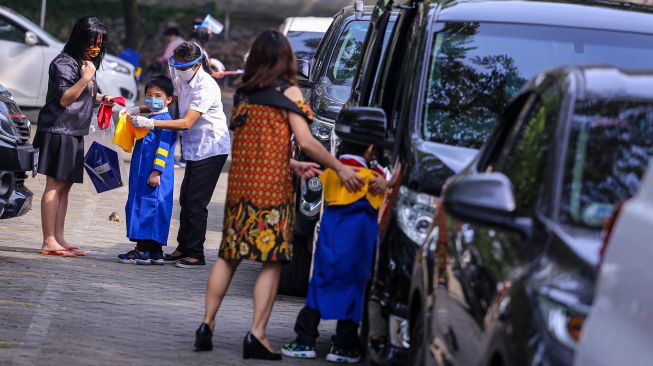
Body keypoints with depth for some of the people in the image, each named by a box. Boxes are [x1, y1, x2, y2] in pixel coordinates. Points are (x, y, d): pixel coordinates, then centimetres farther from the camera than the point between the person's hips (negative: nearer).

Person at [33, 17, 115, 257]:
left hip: (75, 133, 10)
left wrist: (100, 99, 12)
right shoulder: (64, 63, -12)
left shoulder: (86, 63, 19)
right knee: (55, 185, -10)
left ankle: (59, 238, 11)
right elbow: (64, 99, -18)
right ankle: (49, 241, -11)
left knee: (65, 186, 9)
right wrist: (86, 78, -26)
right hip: (58, 130, -10)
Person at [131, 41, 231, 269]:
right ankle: (183, 248, 21)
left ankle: (196, 255, -3)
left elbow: (186, 122, -28)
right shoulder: (181, 80, 4)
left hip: (211, 149, -9)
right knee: (186, 199, 11)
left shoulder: (205, 87, -23)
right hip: (194, 148, 9)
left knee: (196, 202, -9)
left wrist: (150, 123, -32)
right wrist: (140, 111, 0)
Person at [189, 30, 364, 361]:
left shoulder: (242, 94, 12)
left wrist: (293, 166, 20)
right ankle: (257, 334, -9)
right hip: (271, 186, -5)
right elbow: (305, 141, -9)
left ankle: (207, 324, 12)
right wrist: (339, 167, -1)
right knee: (271, 262, -2)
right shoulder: (287, 92, -4)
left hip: (239, 184, 5)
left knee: (228, 256, 14)